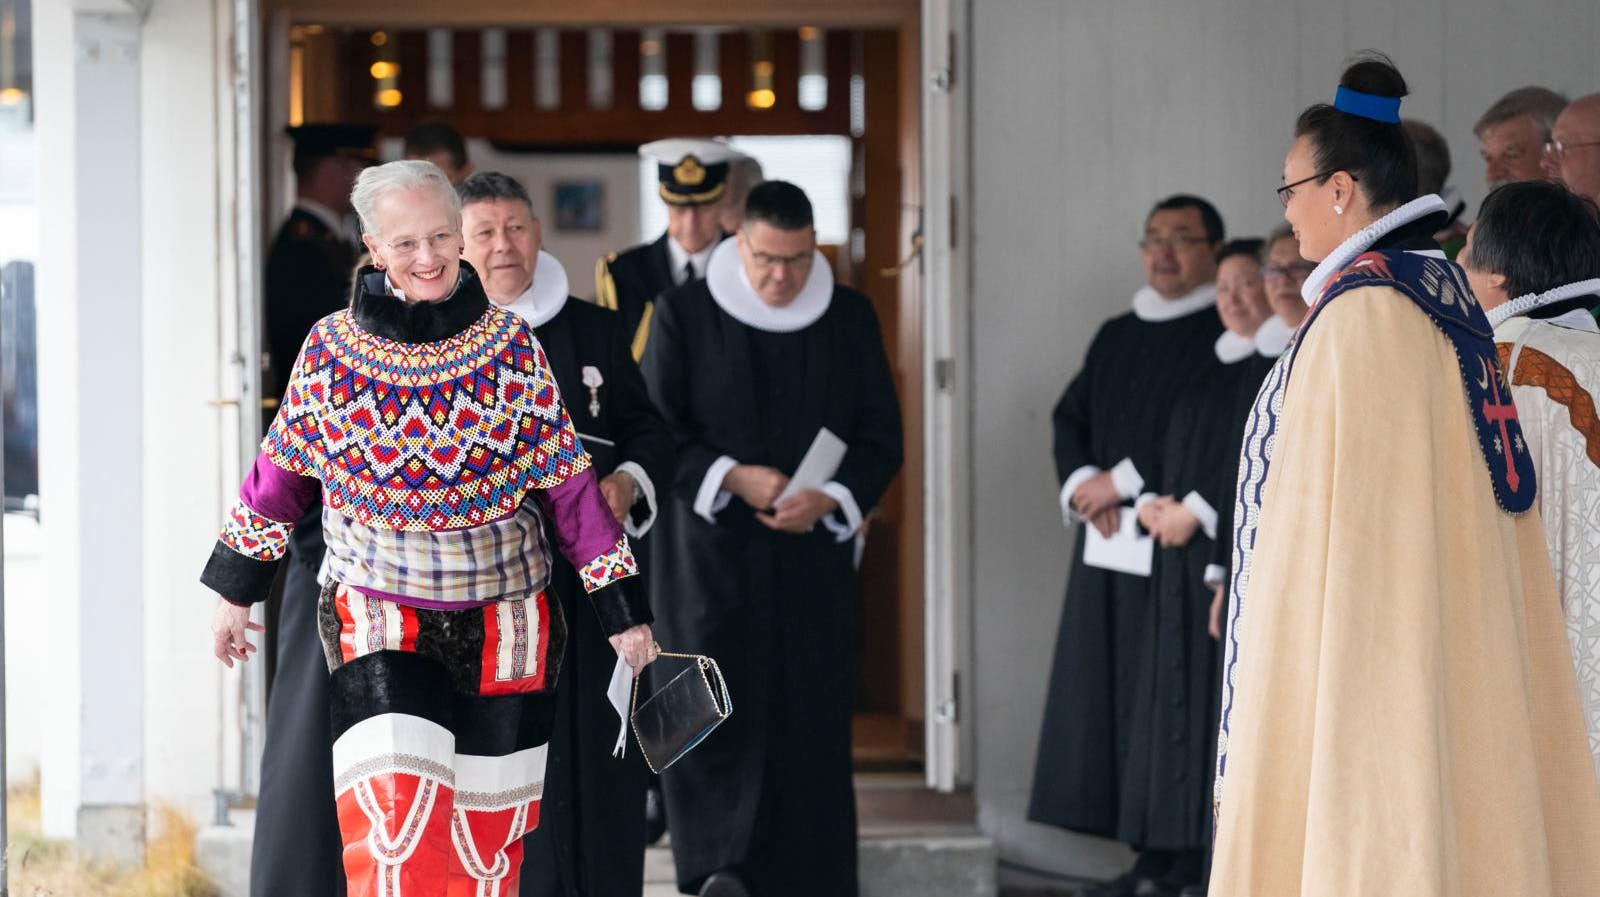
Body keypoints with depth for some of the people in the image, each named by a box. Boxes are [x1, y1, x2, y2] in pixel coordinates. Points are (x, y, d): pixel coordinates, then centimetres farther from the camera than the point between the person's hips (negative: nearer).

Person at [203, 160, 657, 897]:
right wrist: (235, 594, 15)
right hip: (378, 621, -1)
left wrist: (621, 612, 2)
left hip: (503, 628, 1)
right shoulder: (330, 349, -4)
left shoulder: (512, 346, -3)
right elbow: (280, 476, 9)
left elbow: (568, 484, 1)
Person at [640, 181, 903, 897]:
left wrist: (830, 499, -12)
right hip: (712, 548, -2)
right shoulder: (685, 313, -3)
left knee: (809, 715, 2)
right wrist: (731, 477, -16)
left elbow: (882, 435, 5)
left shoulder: (850, 319, 3)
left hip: (813, 553, 2)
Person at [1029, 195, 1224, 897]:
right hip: (1109, 546, 7)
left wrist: (1124, 479, -10)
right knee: (1108, 697, 4)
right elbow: (1070, 418, 17)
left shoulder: (1227, 336, -4)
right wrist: (1082, 483, -3)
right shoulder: (1116, 337, 19)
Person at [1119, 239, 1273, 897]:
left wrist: (1197, 511, -12)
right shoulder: (1205, 368, 20)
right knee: (1179, 693, 5)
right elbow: (1173, 448, 21)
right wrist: (1152, 502, 2)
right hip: (1181, 551, 8)